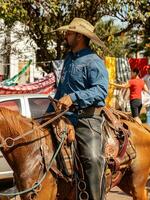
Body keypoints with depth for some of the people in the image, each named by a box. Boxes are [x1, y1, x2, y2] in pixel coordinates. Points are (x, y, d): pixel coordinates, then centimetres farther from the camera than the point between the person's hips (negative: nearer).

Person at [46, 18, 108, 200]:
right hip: (65, 115, 9)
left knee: (92, 157, -25)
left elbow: (101, 90, -22)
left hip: (86, 117, -9)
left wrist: (73, 97, -33)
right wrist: (49, 113, 24)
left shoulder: (93, 62, -8)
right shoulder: (69, 58, 19)